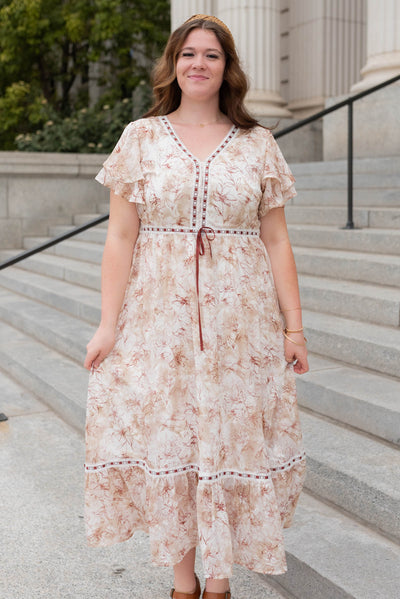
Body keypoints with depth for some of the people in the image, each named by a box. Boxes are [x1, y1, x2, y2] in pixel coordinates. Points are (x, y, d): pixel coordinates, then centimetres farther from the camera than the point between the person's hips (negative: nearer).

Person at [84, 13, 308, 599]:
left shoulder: (258, 144, 7)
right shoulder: (141, 138, 5)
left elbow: (276, 242, 6)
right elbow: (120, 237, 1)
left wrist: (294, 327, 2)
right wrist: (108, 325, -4)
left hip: (240, 322, 1)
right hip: (159, 319, 0)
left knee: (231, 440, 5)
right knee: (166, 441, 4)